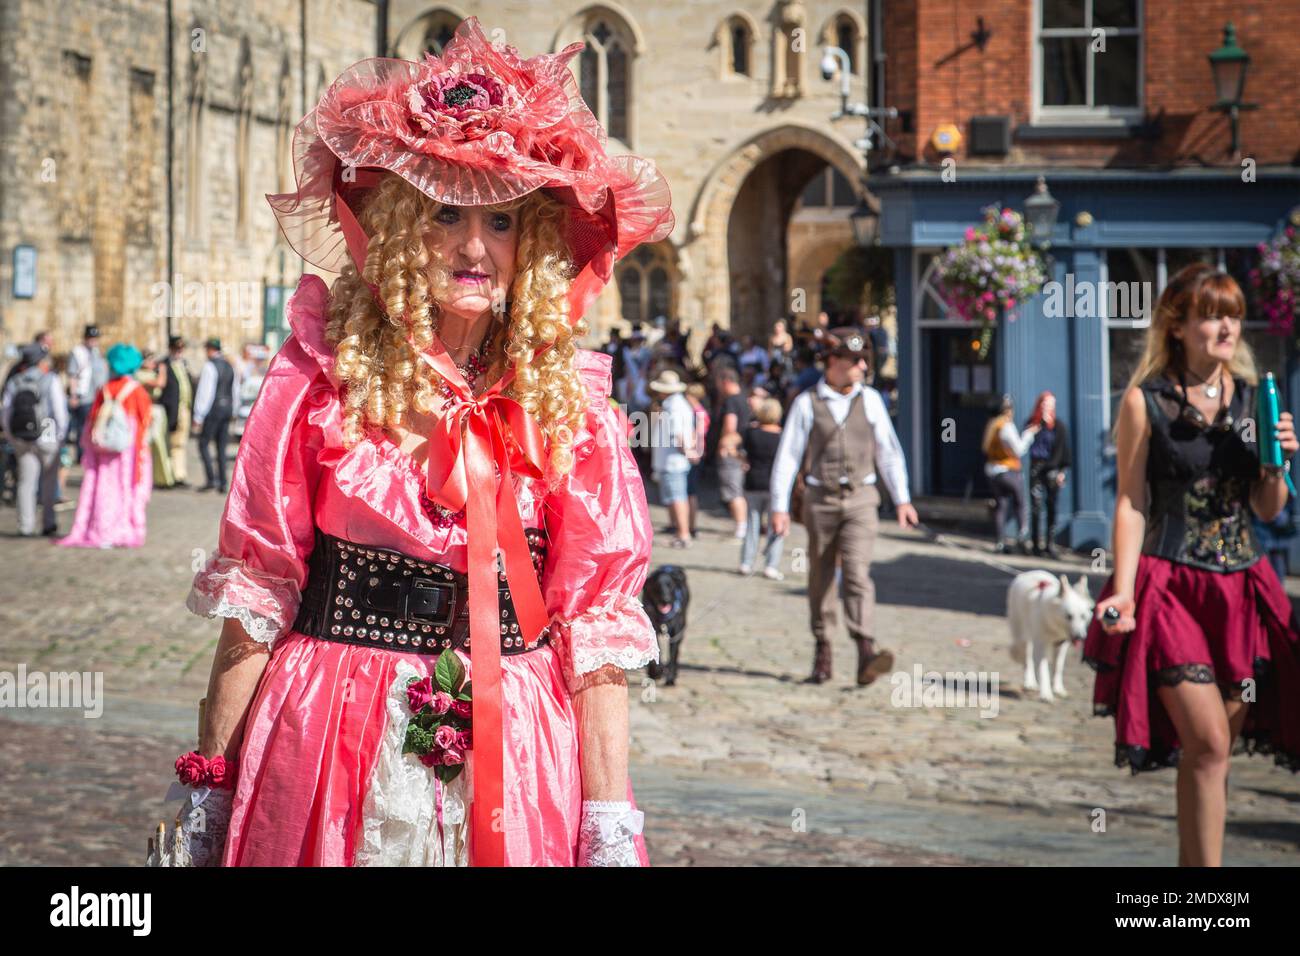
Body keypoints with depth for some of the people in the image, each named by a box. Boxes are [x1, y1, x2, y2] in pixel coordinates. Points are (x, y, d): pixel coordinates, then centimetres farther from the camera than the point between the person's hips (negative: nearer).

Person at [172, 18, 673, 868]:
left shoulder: (570, 404, -1)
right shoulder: (322, 376, -3)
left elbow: (597, 623, -3)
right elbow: (254, 595, -2)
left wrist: (612, 827, -7)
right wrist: (211, 791, -4)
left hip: (512, 764, 1)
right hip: (329, 750, -1)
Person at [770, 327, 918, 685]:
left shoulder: (870, 400, 5)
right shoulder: (806, 404, -1)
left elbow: (888, 451, 10)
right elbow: (787, 457, -1)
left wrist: (902, 499, 7)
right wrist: (779, 507, -6)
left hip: (860, 500, 0)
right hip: (820, 500, 0)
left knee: (857, 572, -15)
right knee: (821, 578, 7)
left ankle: (867, 653, -26)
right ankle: (822, 651, 20)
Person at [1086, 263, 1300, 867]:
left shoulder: (1251, 398, 9)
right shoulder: (1146, 400, -3)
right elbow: (1130, 503, -3)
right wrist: (1123, 591, -12)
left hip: (1240, 588, 5)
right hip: (1171, 585, -5)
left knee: (1209, 749, 7)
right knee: (1208, 743, -13)